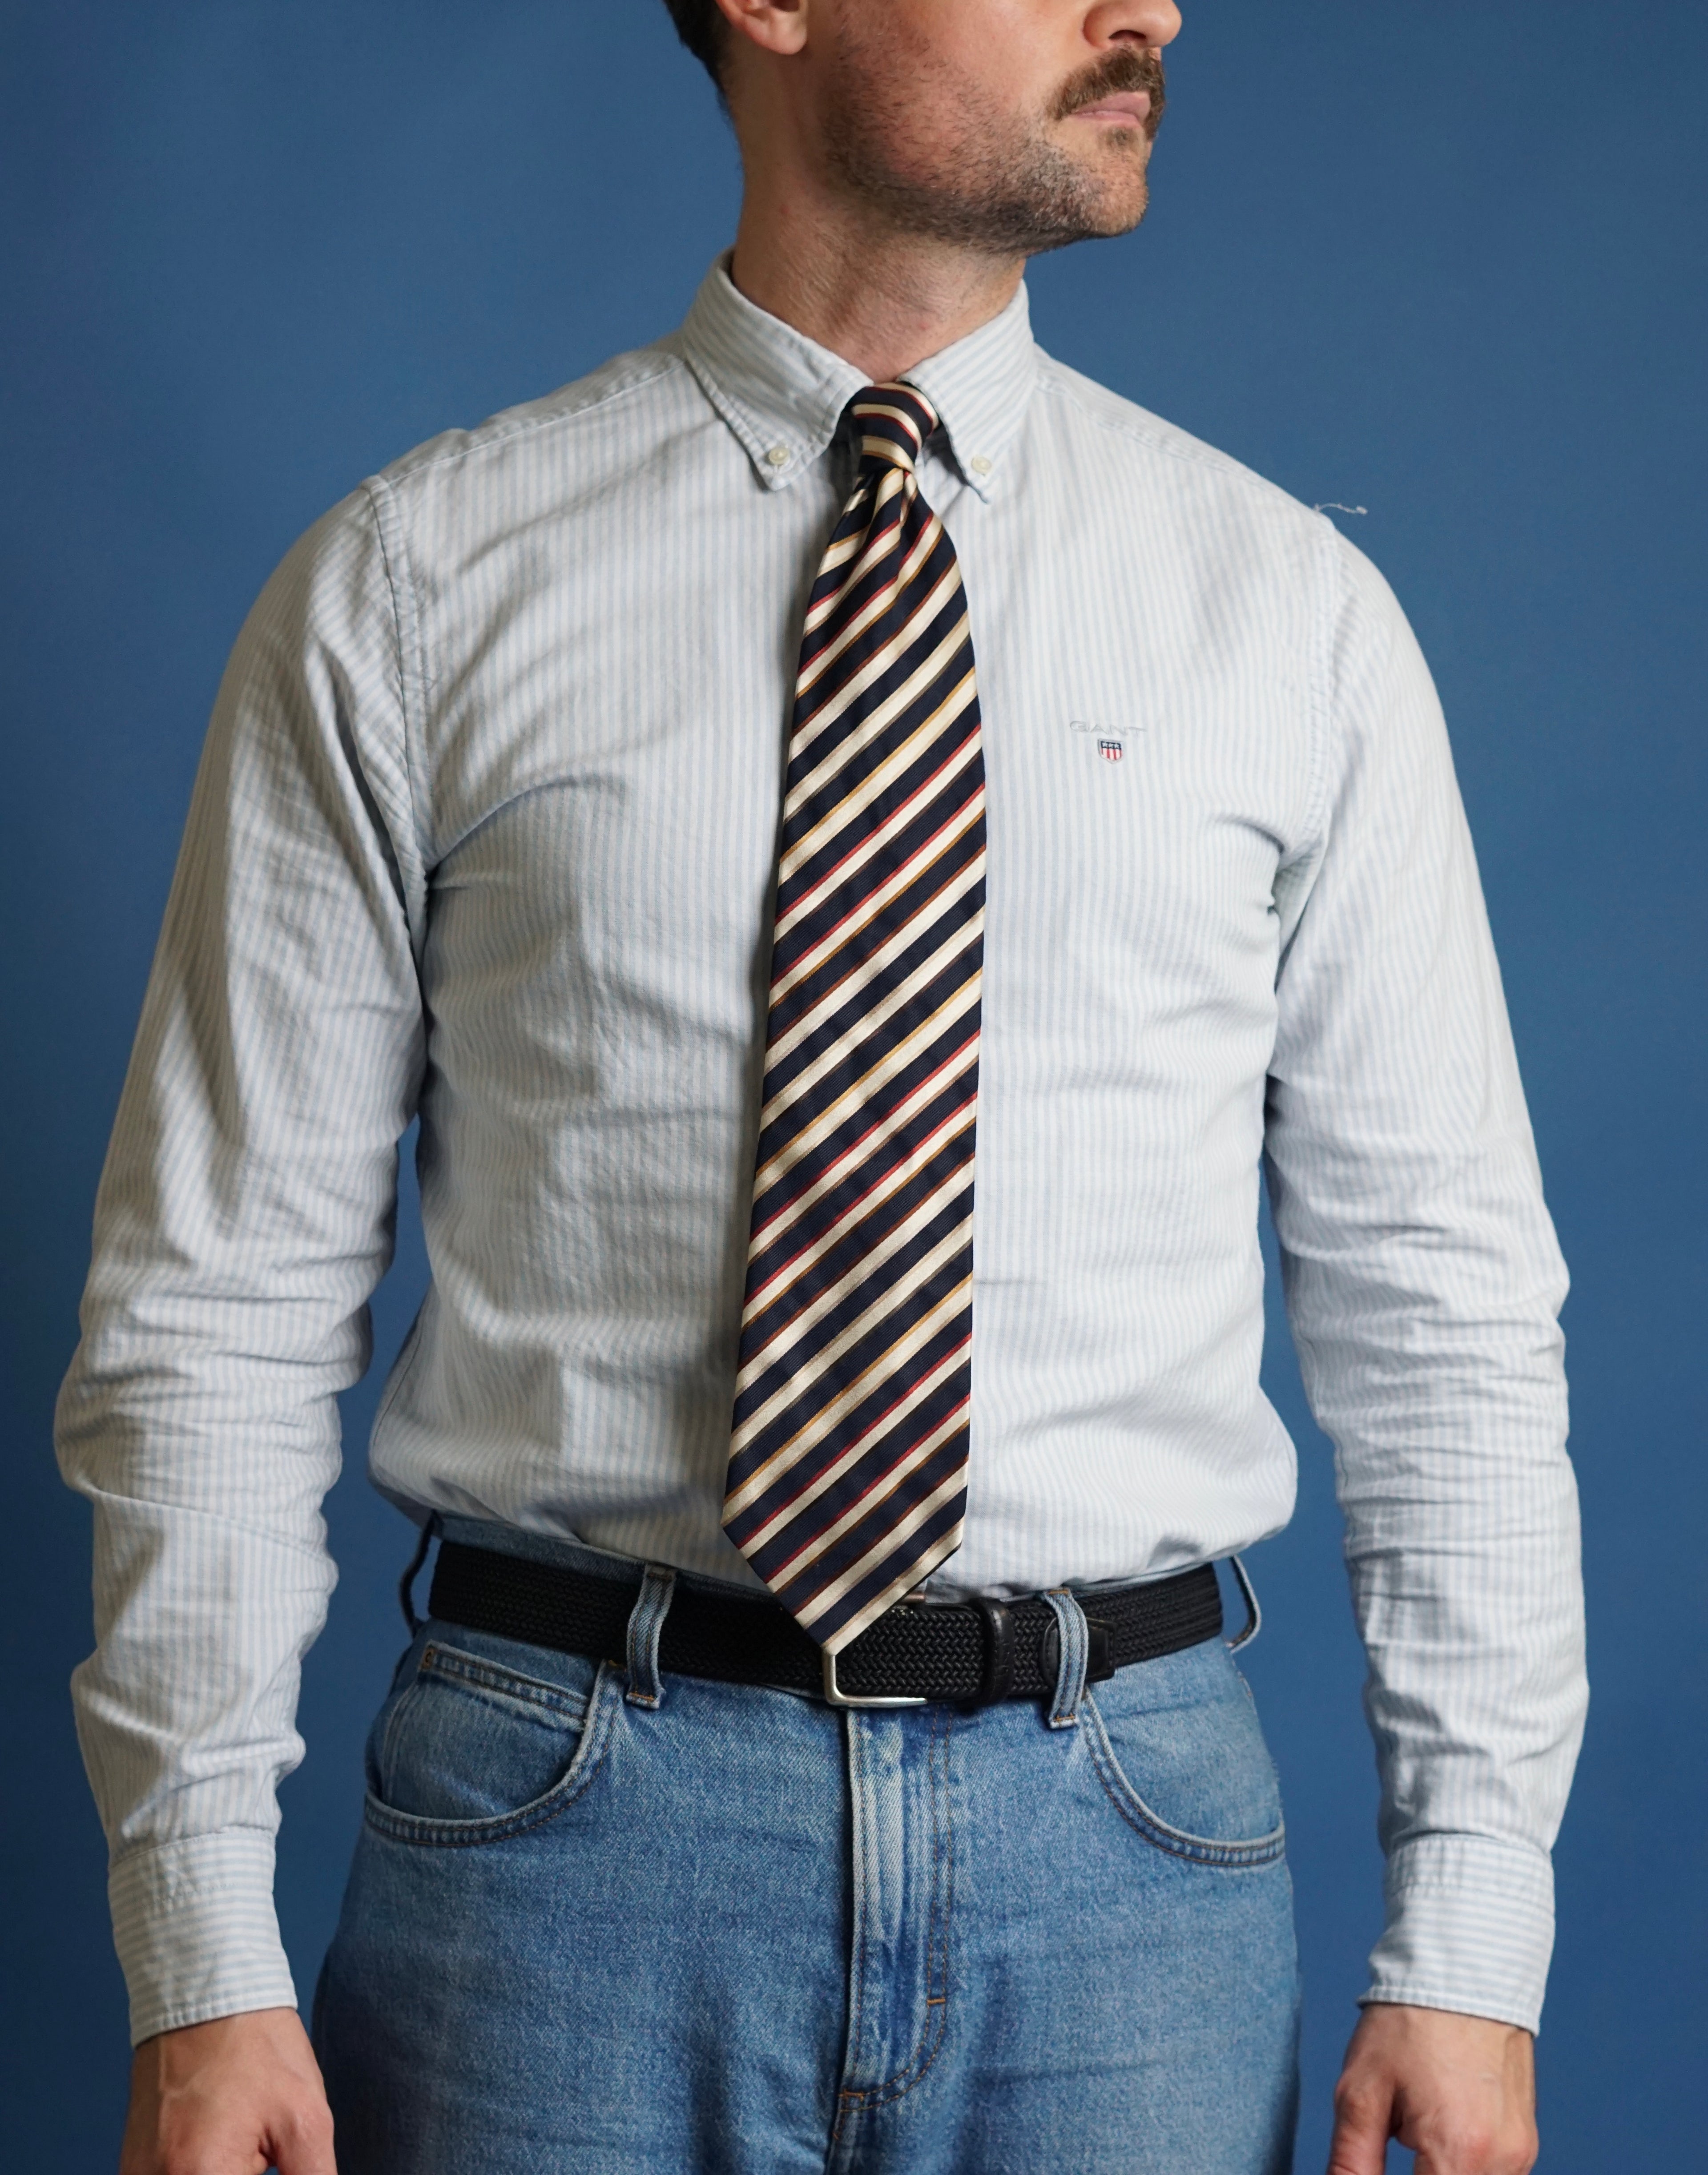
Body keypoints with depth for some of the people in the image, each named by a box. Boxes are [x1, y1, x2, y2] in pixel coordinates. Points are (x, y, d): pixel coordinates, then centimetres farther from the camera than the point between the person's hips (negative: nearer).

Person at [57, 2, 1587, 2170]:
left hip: (1122, 1832, 2)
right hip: (575, 1815, -1)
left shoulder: (1291, 607, 3)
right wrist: (201, 1959, -5)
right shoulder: (407, 591, -1)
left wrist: (1470, 1944, -1)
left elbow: (1443, 1306, 5)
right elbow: (221, 1296, 0)